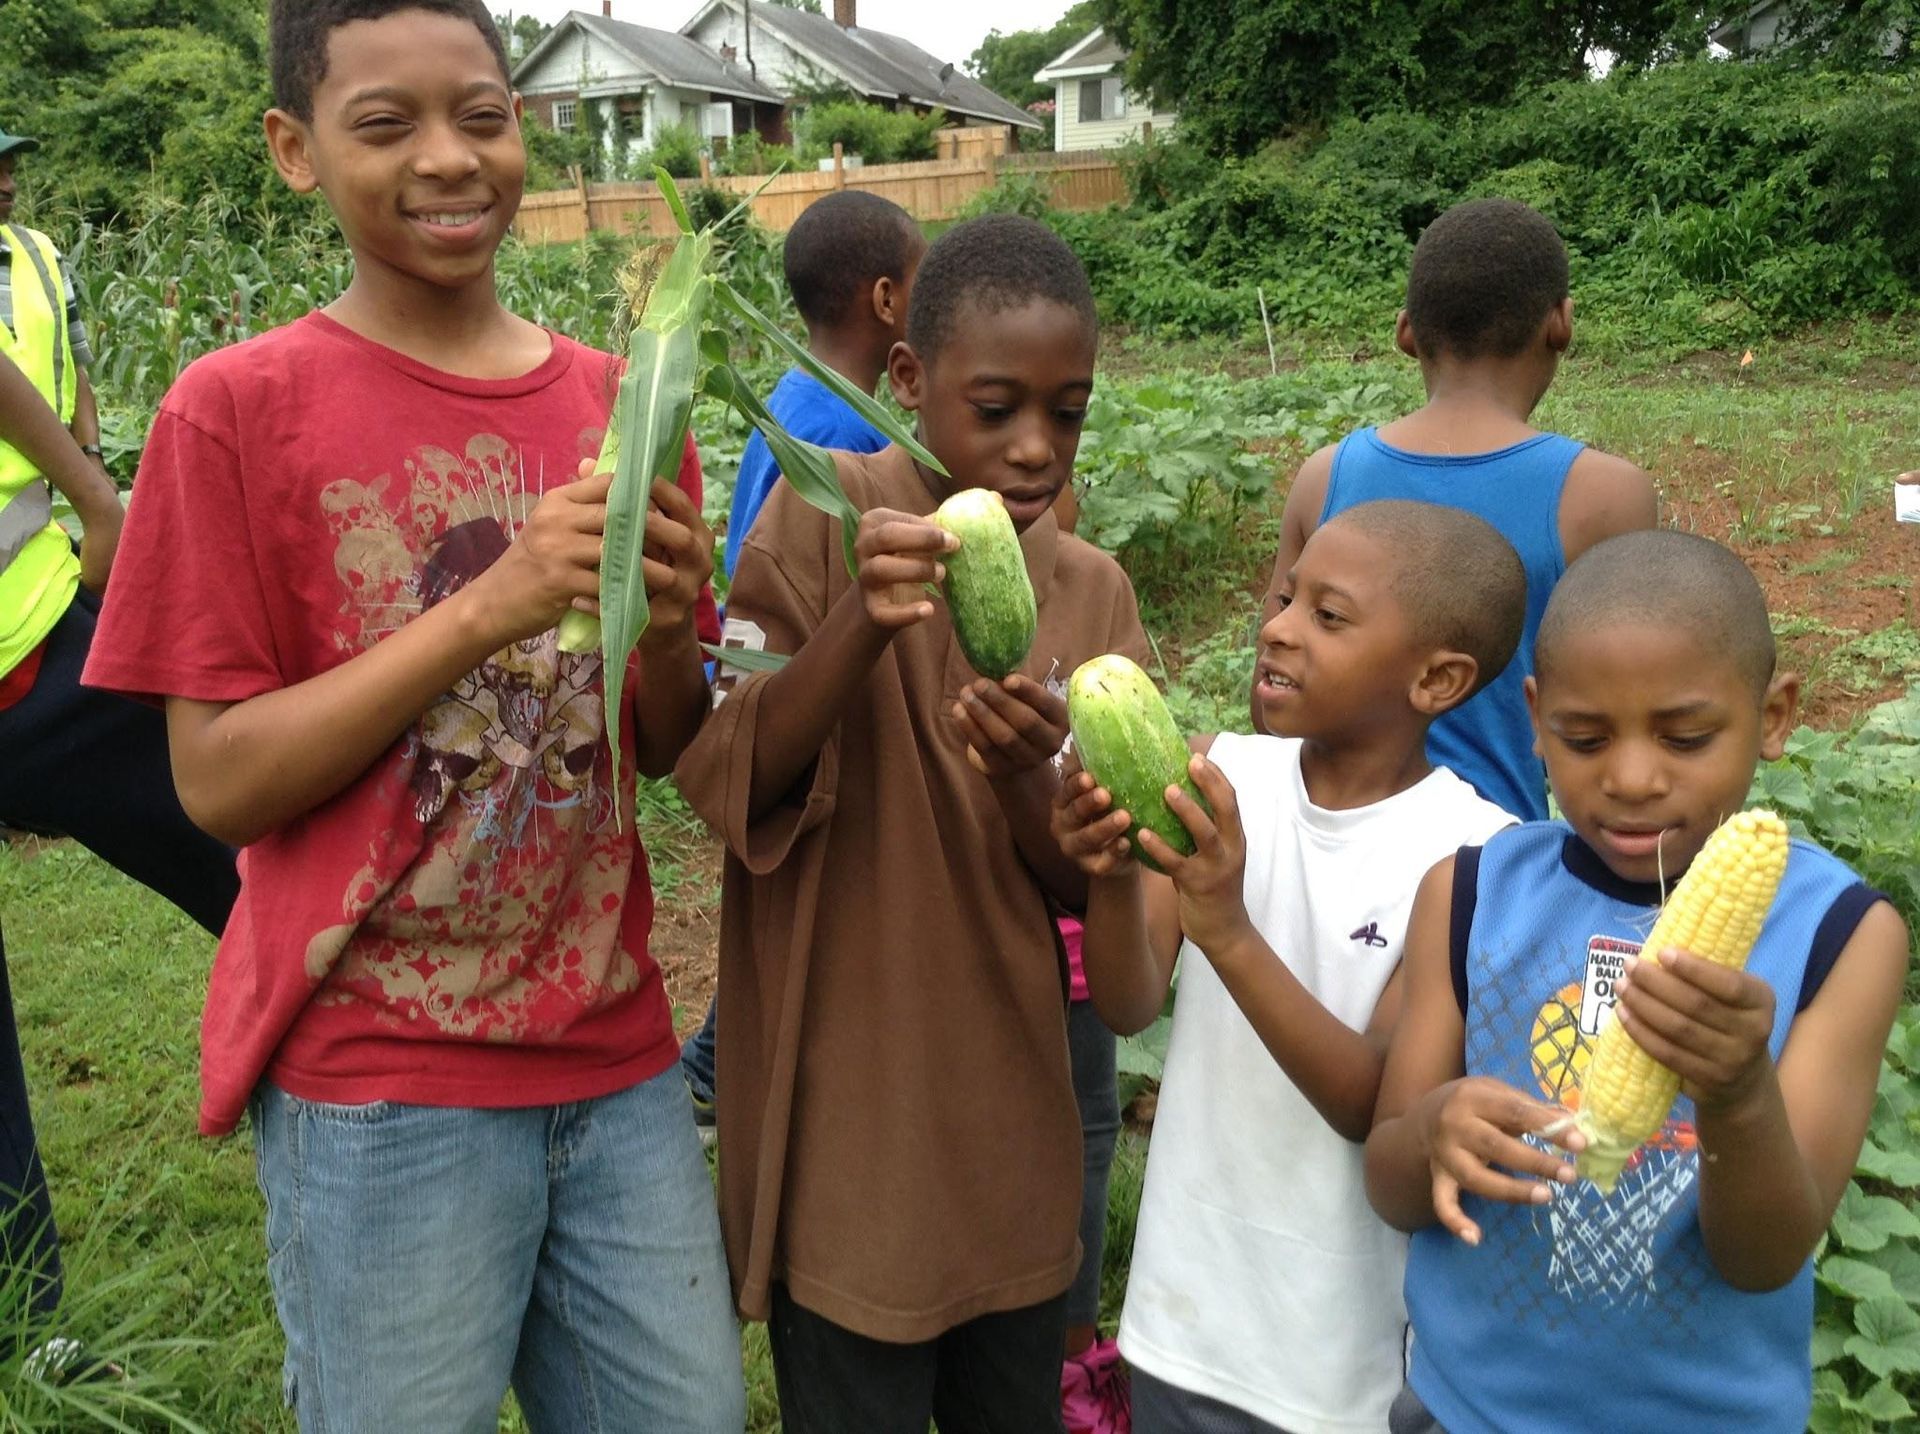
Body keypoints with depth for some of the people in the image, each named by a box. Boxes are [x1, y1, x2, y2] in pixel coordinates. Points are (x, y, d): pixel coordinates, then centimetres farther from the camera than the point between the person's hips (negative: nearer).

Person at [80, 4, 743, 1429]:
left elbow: (666, 751, 8)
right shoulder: (238, 406, -8)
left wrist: (667, 629, -14)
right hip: (377, 1085, -4)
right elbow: (217, 781, -11)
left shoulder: (617, 400, 4)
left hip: (615, 1051, 4)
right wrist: (488, 605, -21)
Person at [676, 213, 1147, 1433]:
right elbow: (725, 784, -16)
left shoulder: (1094, 591, 2)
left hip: (1010, 1115, 5)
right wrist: (860, 625, -33)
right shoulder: (828, 517, -10)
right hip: (847, 1123, -4)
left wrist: (1024, 775, -23)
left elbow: (1091, 885, -1)